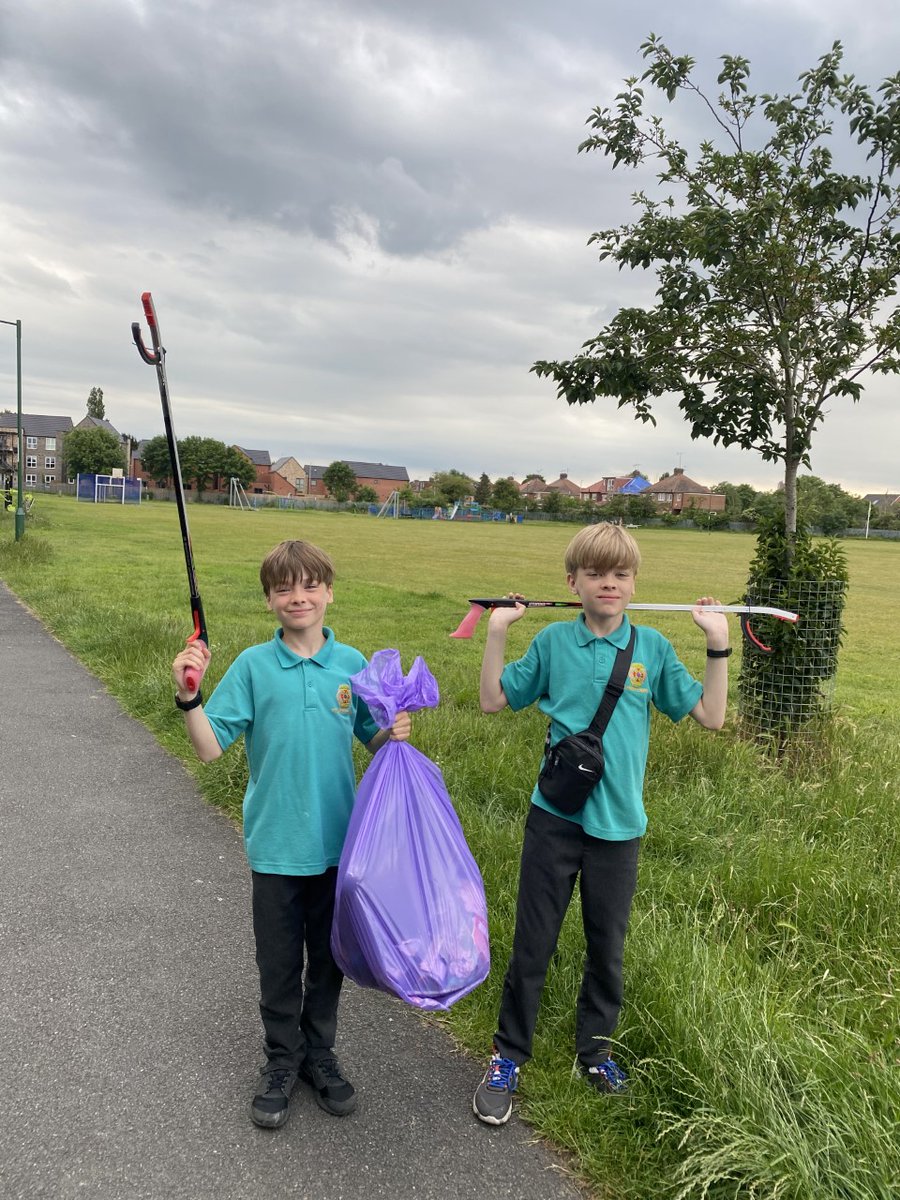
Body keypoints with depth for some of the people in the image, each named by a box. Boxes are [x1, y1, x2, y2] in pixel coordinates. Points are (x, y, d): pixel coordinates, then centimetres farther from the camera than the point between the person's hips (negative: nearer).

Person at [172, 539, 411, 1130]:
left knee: (329, 954, 18)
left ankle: (320, 1052, 40)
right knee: (279, 961, 14)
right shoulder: (253, 665, -9)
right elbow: (210, 748, -11)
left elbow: (372, 741, 5)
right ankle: (282, 1060, 37)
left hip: (339, 841, 2)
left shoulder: (352, 664, -4)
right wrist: (189, 696, -26)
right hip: (276, 843, -1)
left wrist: (394, 735, -16)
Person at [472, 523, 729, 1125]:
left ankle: (595, 1050, 39)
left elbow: (710, 715, 1)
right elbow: (494, 700, 2)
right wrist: (497, 633, -8)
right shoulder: (553, 641, -3)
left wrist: (718, 646, -8)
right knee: (532, 944, 9)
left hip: (619, 824, 1)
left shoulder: (652, 647, -2)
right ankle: (508, 1058, 28)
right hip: (554, 819, -1)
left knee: (608, 947, 17)